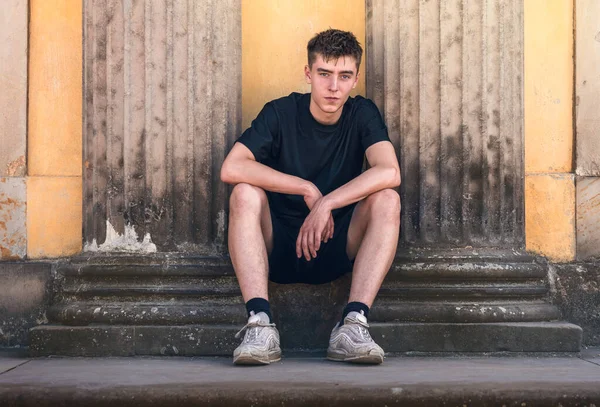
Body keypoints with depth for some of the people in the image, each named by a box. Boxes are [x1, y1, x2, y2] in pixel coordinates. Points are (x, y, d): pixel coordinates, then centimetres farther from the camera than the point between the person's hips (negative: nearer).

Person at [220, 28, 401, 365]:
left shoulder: (363, 114, -1)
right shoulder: (281, 113, -5)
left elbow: (389, 173, -20)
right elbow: (231, 168, -21)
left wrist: (326, 203, -27)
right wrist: (308, 189, -23)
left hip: (337, 250, 1)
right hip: (278, 249, -1)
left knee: (387, 199, -23)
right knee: (245, 194, -27)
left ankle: (353, 324, -33)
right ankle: (260, 324, -38)